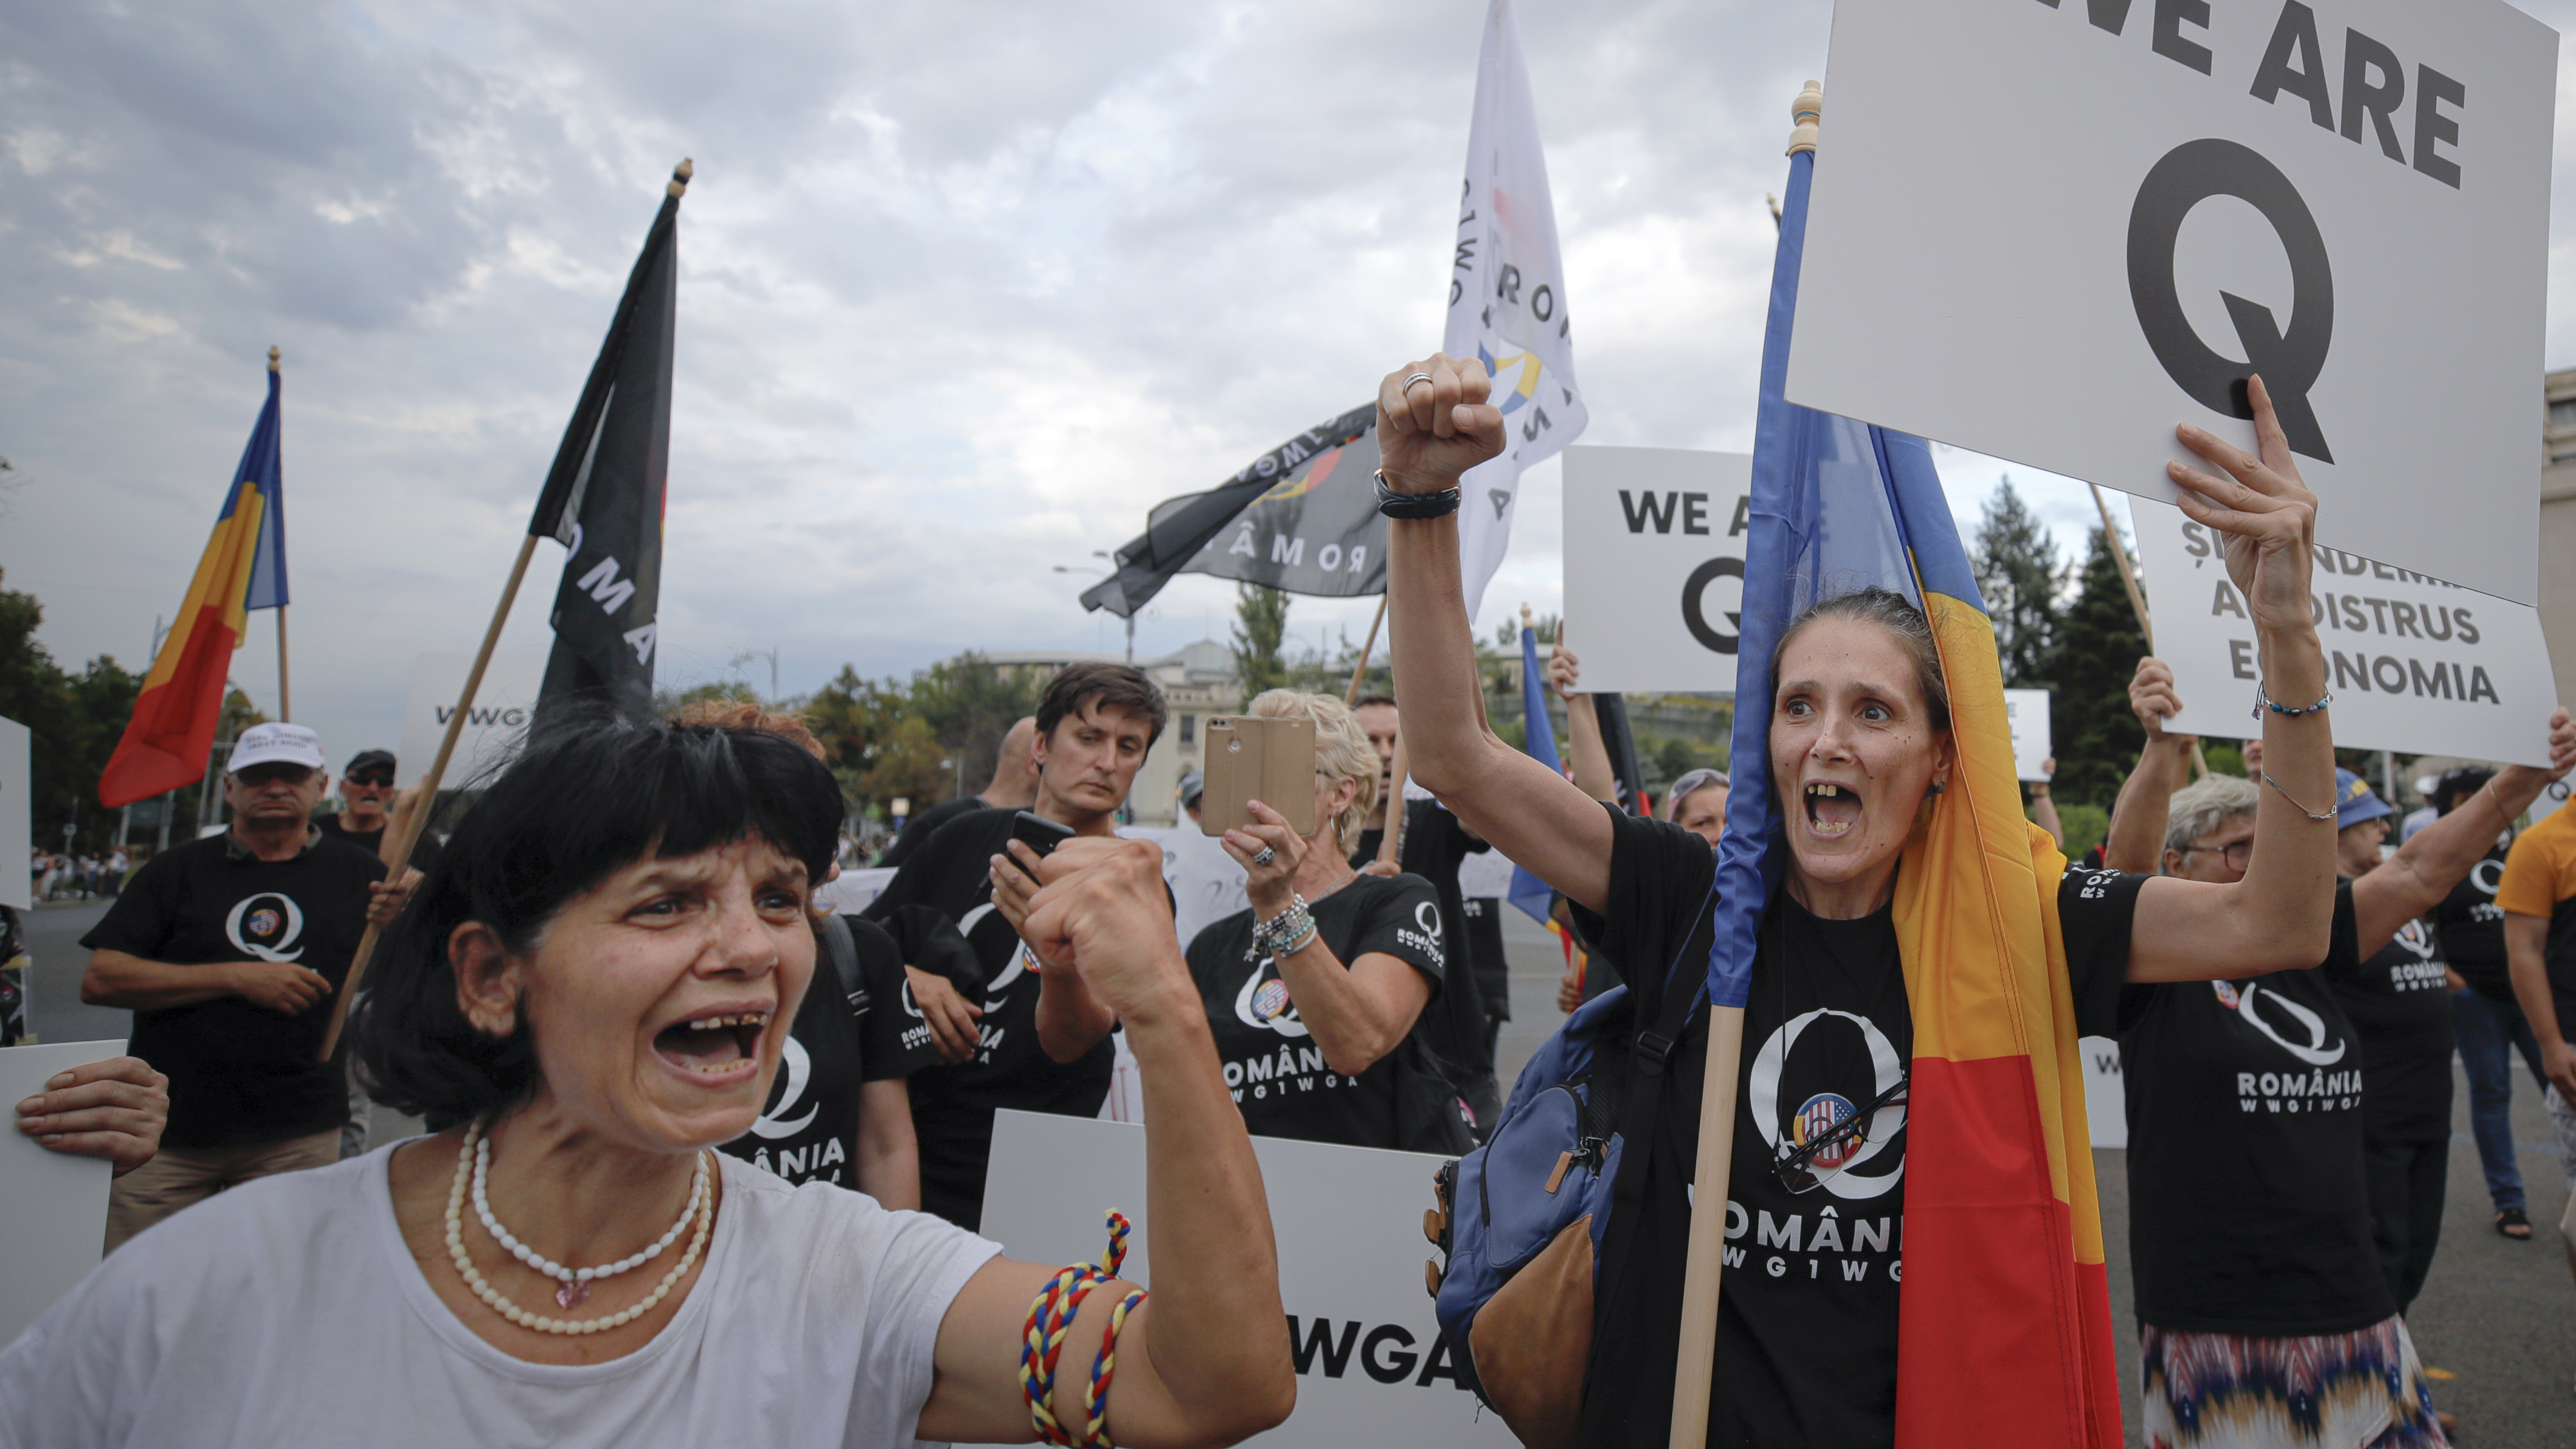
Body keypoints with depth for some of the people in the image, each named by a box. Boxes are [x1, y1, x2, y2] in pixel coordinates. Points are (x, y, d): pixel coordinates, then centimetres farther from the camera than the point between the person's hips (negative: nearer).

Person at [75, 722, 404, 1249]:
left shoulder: (355, 873, 6)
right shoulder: (181, 869, 5)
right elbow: (99, 980, -3)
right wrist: (238, 977, -13)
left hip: (297, 1139, 0)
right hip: (167, 1132, 0)